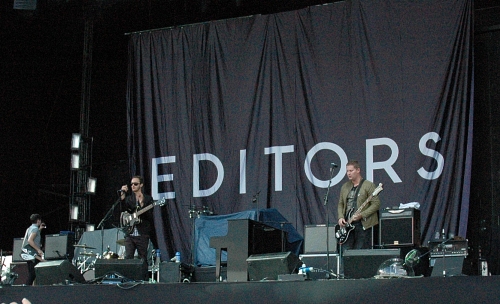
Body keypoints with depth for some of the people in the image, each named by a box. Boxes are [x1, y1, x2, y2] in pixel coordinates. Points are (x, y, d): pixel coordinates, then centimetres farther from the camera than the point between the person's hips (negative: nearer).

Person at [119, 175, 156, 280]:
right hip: (129, 235, 2)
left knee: (143, 260, -1)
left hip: (142, 235, -2)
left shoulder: (147, 199, 6)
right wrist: (122, 195, -21)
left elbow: (150, 217, -1)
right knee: (128, 259, -7)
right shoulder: (129, 199, 14)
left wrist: (142, 206, -17)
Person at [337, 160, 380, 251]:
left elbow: (376, 204, -9)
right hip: (347, 225, 5)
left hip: (362, 224, -5)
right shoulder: (345, 187, 17)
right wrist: (340, 217, 3)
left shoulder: (369, 185, -3)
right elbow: (340, 204, 22)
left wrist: (361, 215, -18)